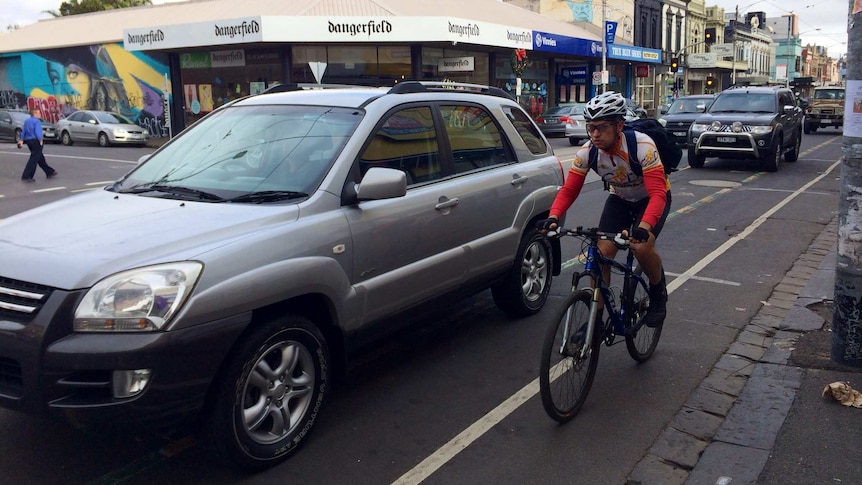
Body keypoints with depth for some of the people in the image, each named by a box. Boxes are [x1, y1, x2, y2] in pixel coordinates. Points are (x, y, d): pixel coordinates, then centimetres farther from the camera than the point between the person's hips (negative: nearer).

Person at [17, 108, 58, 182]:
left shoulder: (26, 121, 16)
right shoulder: (37, 121, -10)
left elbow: (23, 131, 16)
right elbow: (38, 132, -20)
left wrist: (21, 140, 17)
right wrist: (41, 140, -15)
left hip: (28, 141, 10)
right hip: (35, 141, -10)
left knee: (40, 158, 18)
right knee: (34, 159, -8)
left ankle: (49, 172, 28)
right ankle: (26, 176, -12)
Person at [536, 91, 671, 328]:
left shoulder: (642, 146, -34)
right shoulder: (587, 152, -21)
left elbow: (658, 193, -41)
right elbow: (568, 190, -20)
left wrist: (644, 226, -59)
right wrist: (553, 217, -40)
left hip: (651, 199, -4)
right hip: (619, 199, 4)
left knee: (642, 246, -29)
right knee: (602, 252, -13)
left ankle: (658, 293, 3)